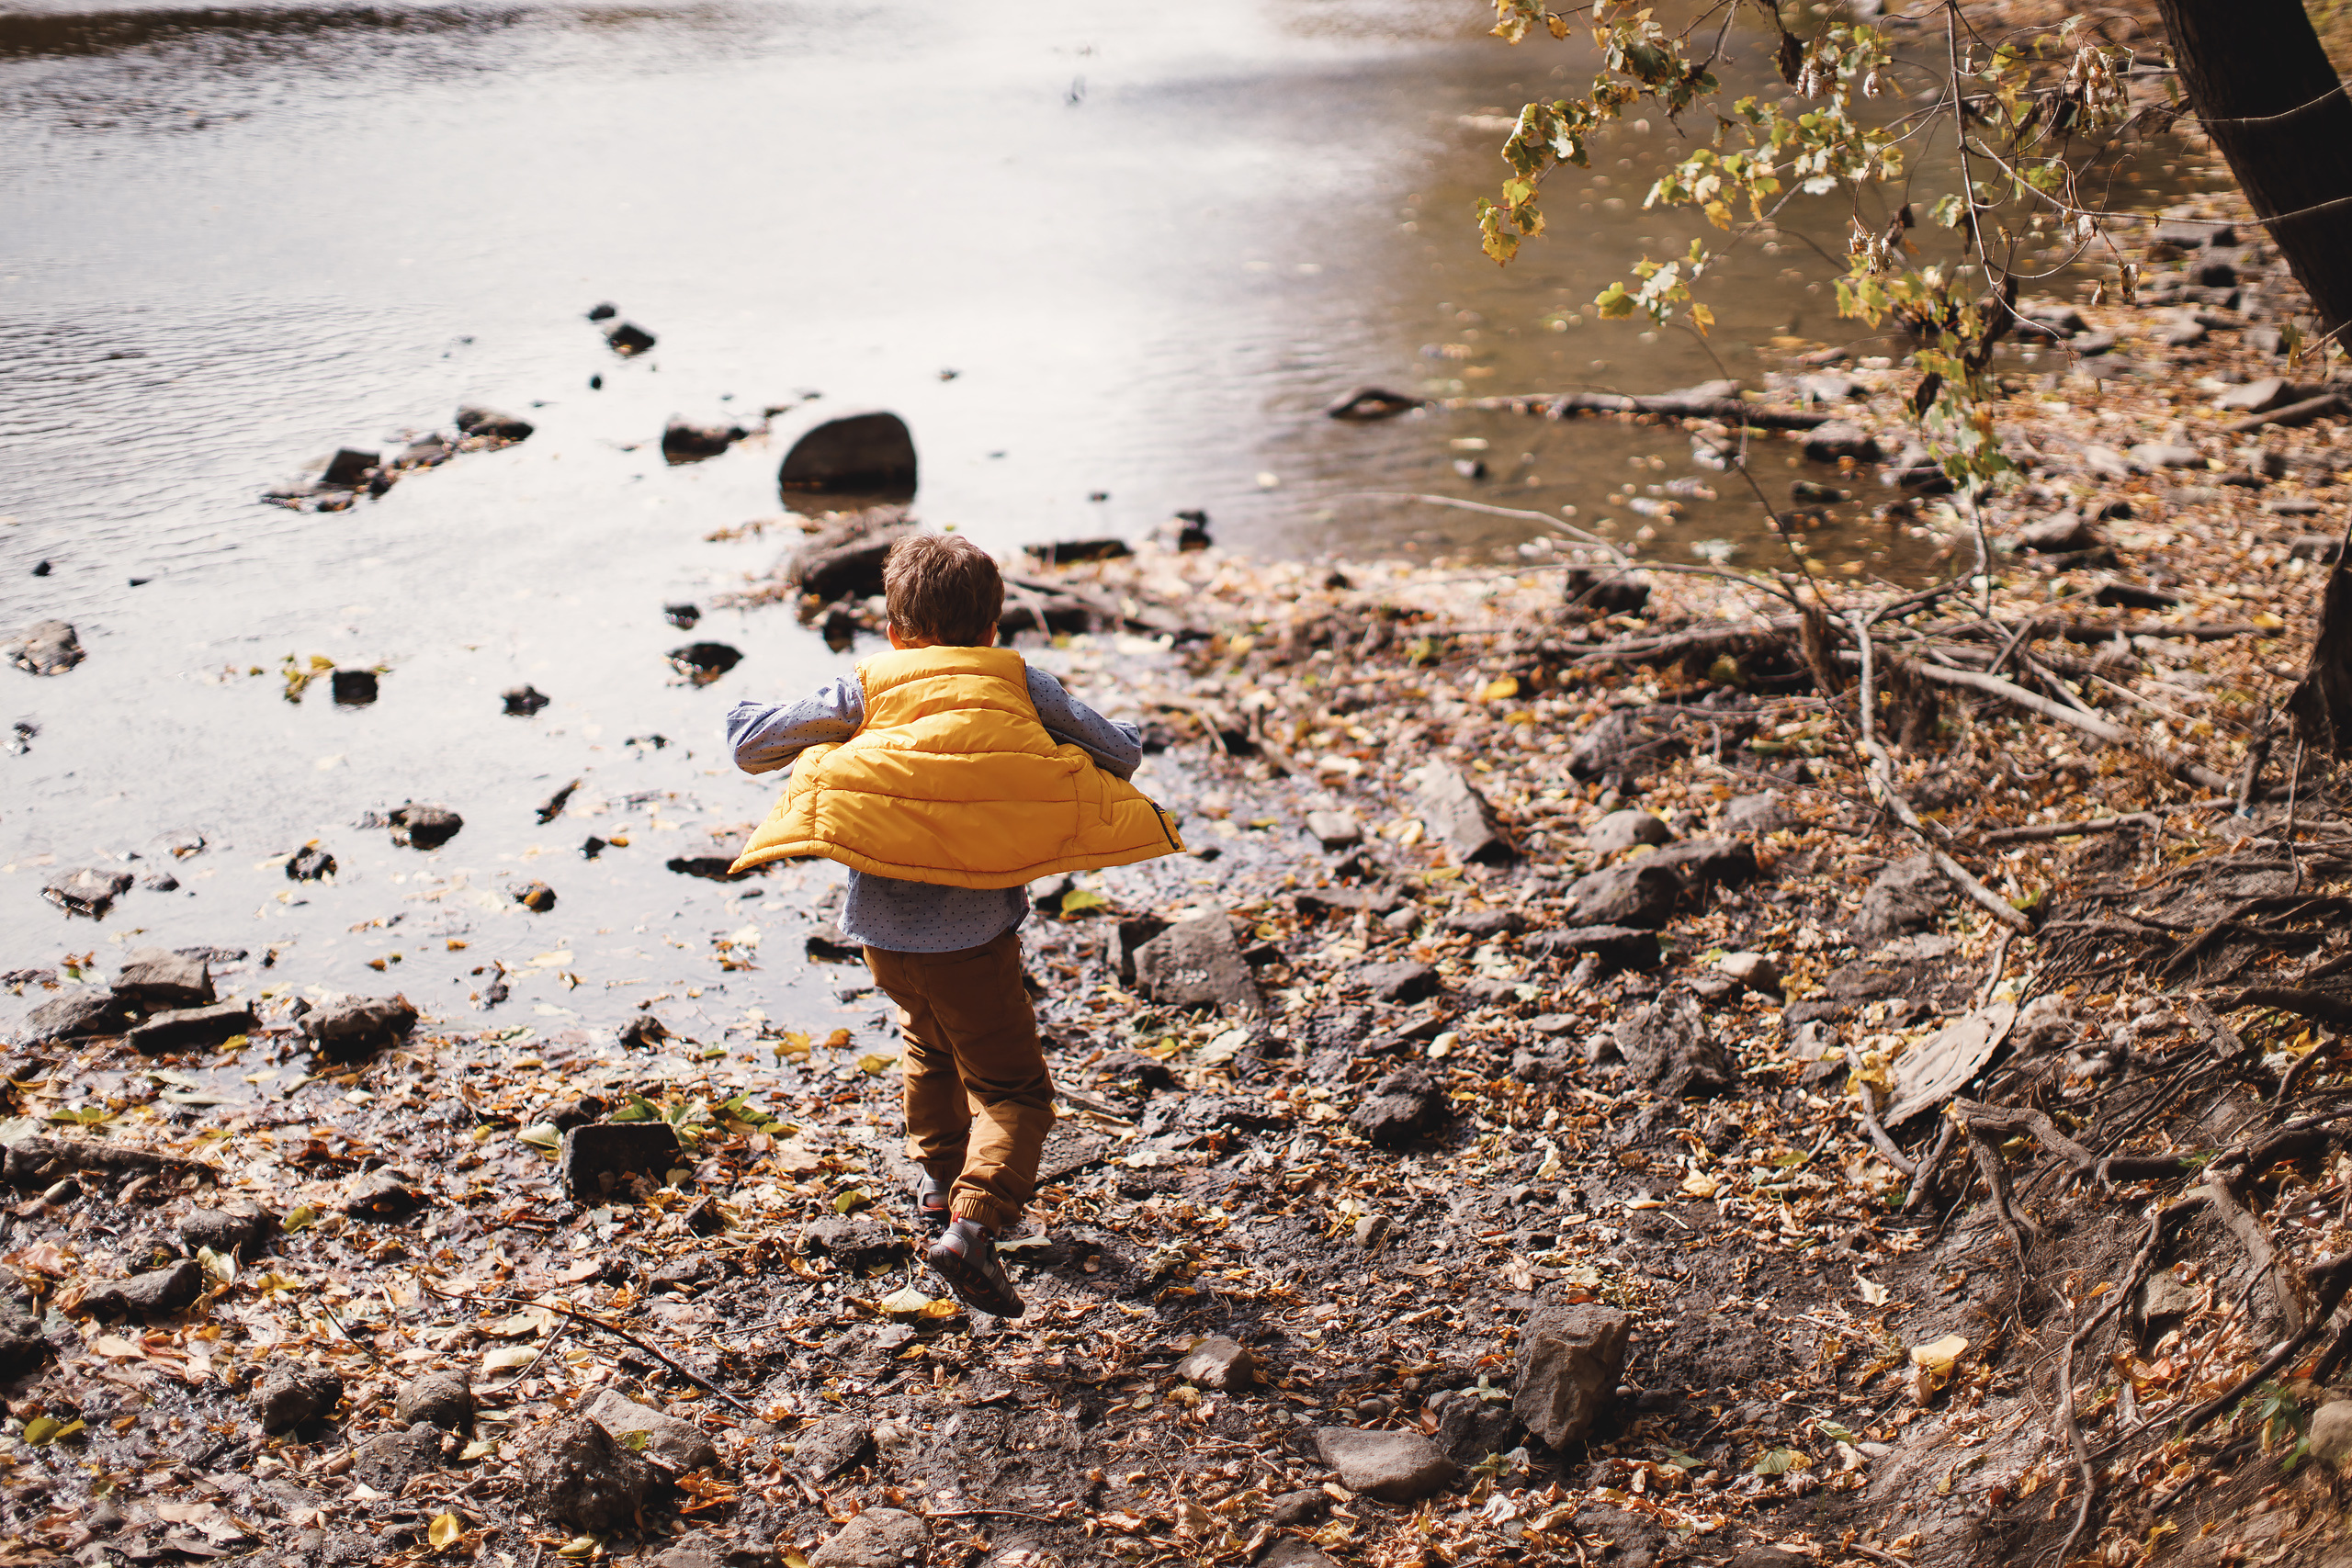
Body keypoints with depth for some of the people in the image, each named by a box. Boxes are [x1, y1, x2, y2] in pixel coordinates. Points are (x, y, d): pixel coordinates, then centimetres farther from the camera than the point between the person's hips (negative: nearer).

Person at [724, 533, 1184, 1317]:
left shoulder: (861, 693, 3)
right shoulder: (1022, 684, 3)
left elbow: (750, 744, 5)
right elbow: (1119, 752, 6)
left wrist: (753, 713, 27)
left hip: (882, 930, 3)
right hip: (973, 936, -3)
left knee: (931, 1045, 31)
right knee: (1011, 1088, 5)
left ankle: (938, 1180, 44)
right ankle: (973, 1222, -16)